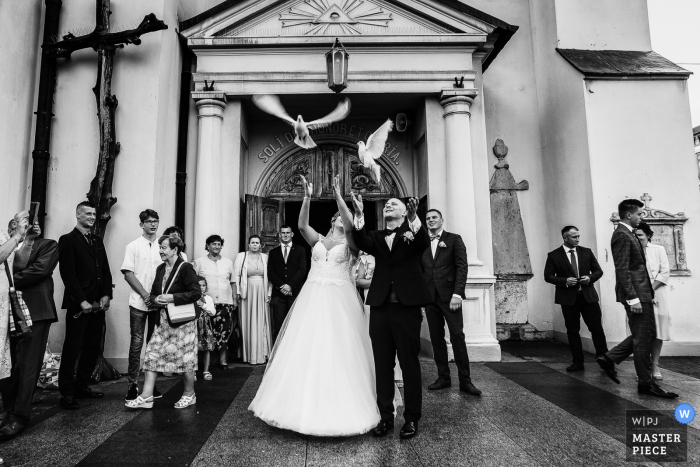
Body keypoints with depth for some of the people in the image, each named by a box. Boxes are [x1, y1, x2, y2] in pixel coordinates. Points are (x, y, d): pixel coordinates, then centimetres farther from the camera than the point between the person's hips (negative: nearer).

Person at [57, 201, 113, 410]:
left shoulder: (98, 241, 17)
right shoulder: (68, 240, -3)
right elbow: (68, 274, -10)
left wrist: (106, 295, 1)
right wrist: (82, 301, -15)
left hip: (98, 304, 6)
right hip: (79, 305, -6)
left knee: (92, 347, 8)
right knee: (72, 348, -1)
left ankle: (81, 386, 20)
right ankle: (67, 393, 8)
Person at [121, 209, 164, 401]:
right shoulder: (133, 246, 1)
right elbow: (128, 274, -4)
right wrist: (145, 295, -12)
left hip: (158, 303, 3)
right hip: (138, 303, -3)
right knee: (137, 343, 1)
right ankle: (132, 384, 10)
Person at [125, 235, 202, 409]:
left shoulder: (185, 268, -13)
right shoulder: (161, 269, 11)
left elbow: (196, 293, -18)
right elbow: (153, 293, 19)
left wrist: (172, 298, -21)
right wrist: (156, 299, -4)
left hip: (183, 320, -7)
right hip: (163, 320, 7)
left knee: (185, 357, 3)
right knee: (152, 354, 3)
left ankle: (189, 395, 21)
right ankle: (147, 396, 11)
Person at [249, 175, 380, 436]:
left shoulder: (350, 243, 4)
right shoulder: (317, 240, 12)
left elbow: (351, 225, -15)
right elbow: (301, 225, -6)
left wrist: (338, 196, -18)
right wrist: (307, 197, -15)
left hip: (339, 301, -2)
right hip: (313, 300, 3)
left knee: (338, 352, -1)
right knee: (307, 350, 5)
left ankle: (341, 407, 15)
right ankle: (306, 403, 20)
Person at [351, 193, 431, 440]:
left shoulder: (413, 232, 4)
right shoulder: (376, 237, 11)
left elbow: (424, 243, -18)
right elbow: (362, 243, -10)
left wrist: (414, 218, -35)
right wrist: (359, 215, -23)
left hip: (407, 308, -3)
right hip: (380, 308, 3)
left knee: (409, 364, 7)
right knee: (382, 364, 11)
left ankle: (411, 418, 21)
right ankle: (385, 416, 25)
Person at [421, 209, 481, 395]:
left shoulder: (454, 239, 4)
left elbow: (462, 266, -4)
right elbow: (421, 270, 11)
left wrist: (457, 293, -13)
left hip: (449, 295, -3)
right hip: (430, 297, 4)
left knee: (457, 336, -5)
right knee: (436, 338, 6)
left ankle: (465, 380, 3)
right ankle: (443, 378, 15)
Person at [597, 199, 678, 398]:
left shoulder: (627, 234, 16)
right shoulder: (622, 235, -14)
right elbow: (622, 270, -21)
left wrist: (643, 293, 17)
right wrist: (632, 297, -23)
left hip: (641, 293, 10)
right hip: (636, 294, -10)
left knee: (647, 335, 16)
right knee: (643, 338, -1)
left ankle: (609, 359, 20)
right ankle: (645, 383, 10)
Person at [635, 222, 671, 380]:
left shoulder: (659, 250, 6)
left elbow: (665, 272, -1)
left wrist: (650, 290, -12)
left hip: (656, 296, 1)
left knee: (657, 331, 2)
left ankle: (655, 366, 11)